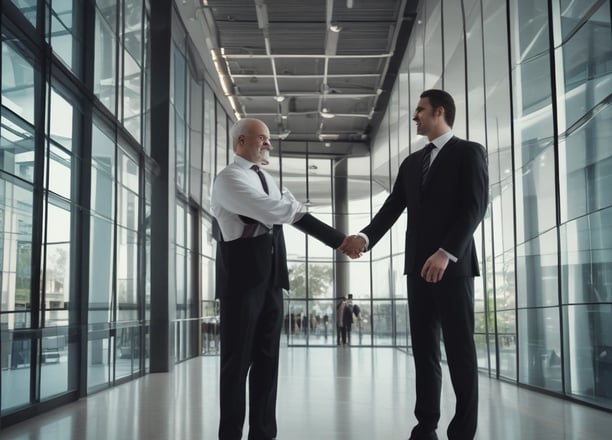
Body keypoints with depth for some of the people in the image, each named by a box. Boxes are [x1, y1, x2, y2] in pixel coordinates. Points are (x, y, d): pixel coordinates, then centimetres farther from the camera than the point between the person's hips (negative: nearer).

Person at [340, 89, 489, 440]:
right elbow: (392, 208, 9)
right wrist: (365, 237, -10)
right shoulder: (411, 163, 18)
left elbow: (475, 207, -11)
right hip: (419, 266, 6)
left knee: (460, 349, -2)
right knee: (424, 348, 6)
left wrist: (445, 253, -21)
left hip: (453, 264, -6)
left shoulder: (469, 152, 0)